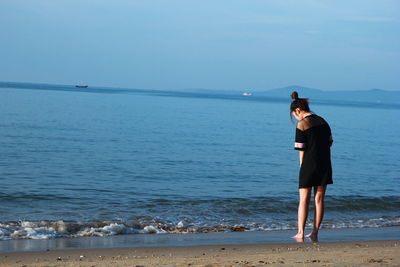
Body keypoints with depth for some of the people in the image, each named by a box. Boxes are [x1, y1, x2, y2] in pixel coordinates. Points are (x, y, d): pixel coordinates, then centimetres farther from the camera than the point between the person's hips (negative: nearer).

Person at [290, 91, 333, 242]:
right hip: (325, 165, 6)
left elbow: (301, 150, -9)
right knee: (319, 200, 9)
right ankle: (315, 234, 11)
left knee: (304, 200, 2)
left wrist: (302, 167, 0)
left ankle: (300, 234, 0)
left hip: (309, 164, -5)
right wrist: (323, 160, 14)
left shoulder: (302, 124, -9)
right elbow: (329, 143, 11)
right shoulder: (323, 122, 10)